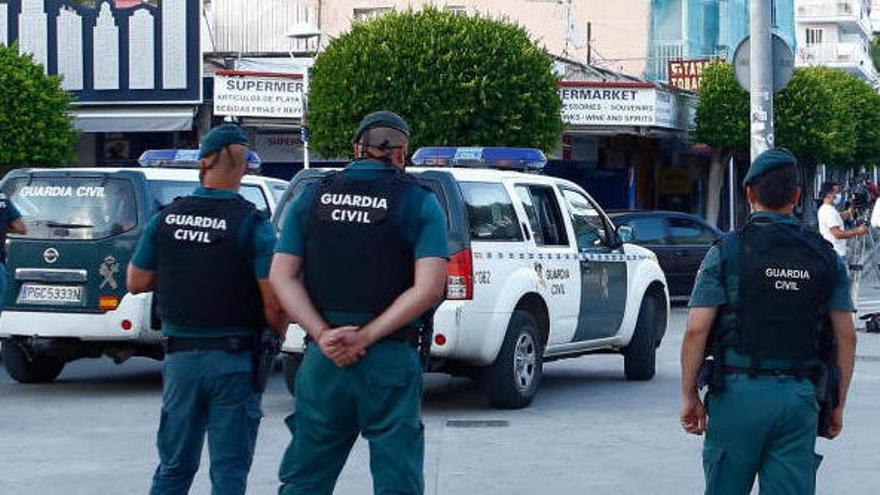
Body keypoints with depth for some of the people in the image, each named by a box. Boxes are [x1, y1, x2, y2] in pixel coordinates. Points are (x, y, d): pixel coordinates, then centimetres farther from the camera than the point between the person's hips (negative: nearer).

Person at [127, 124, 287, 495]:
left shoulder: (165, 220, 1)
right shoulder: (252, 224, -11)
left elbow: (136, 282, 9)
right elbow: (275, 303, -14)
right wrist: (274, 338, 5)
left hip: (180, 356, 4)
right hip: (234, 359, -3)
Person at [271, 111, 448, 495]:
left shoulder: (313, 197, 7)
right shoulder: (419, 203, -2)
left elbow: (281, 278, -1)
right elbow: (428, 289, -13)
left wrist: (322, 333, -9)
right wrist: (367, 337, -13)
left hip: (322, 360, 3)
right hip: (390, 361, -2)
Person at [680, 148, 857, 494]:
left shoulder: (727, 252, -4)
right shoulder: (825, 258, 5)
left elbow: (696, 330, -8)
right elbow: (846, 338, 5)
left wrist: (689, 395, 1)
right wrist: (837, 405, 13)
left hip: (738, 392, -2)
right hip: (799, 399, 2)